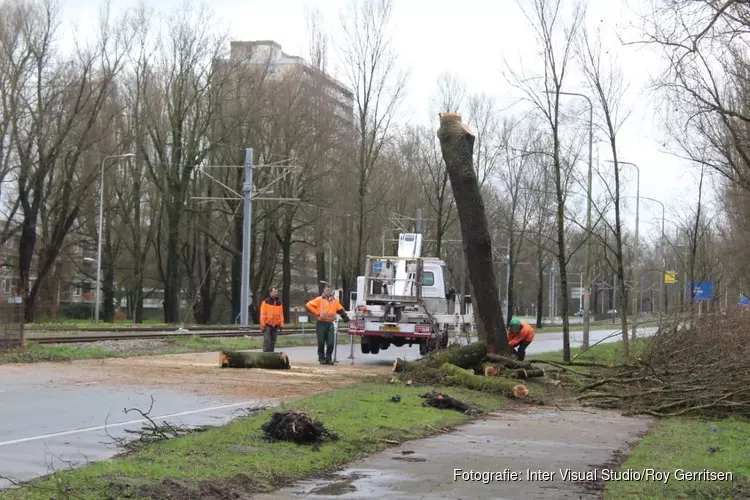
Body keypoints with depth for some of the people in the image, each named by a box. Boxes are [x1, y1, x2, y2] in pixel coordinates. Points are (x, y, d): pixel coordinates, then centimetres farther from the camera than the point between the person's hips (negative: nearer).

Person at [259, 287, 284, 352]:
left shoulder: (279, 303, 11)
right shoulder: (265, 302, -4)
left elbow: (281, 314, 14)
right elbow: (262, 314, -6)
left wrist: (281, 324, 7)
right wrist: (262, 325, -10)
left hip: (275, 325, 5)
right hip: (267, 324, -5)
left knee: (273, 341, 7)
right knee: (267, 340, -11)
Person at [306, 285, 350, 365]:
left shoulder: (335, 301, 11)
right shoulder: (319, 300, -2)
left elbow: (340, 310, 15)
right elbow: (309, 305, -7)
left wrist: (346, 318, 3)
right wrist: (317, 313, -10)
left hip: (330, 324, 3)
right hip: (321, 323, -3)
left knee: (330, 342, -3)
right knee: (321, 342, 2)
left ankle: (328, 358, 6)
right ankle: (321, 358, 11)